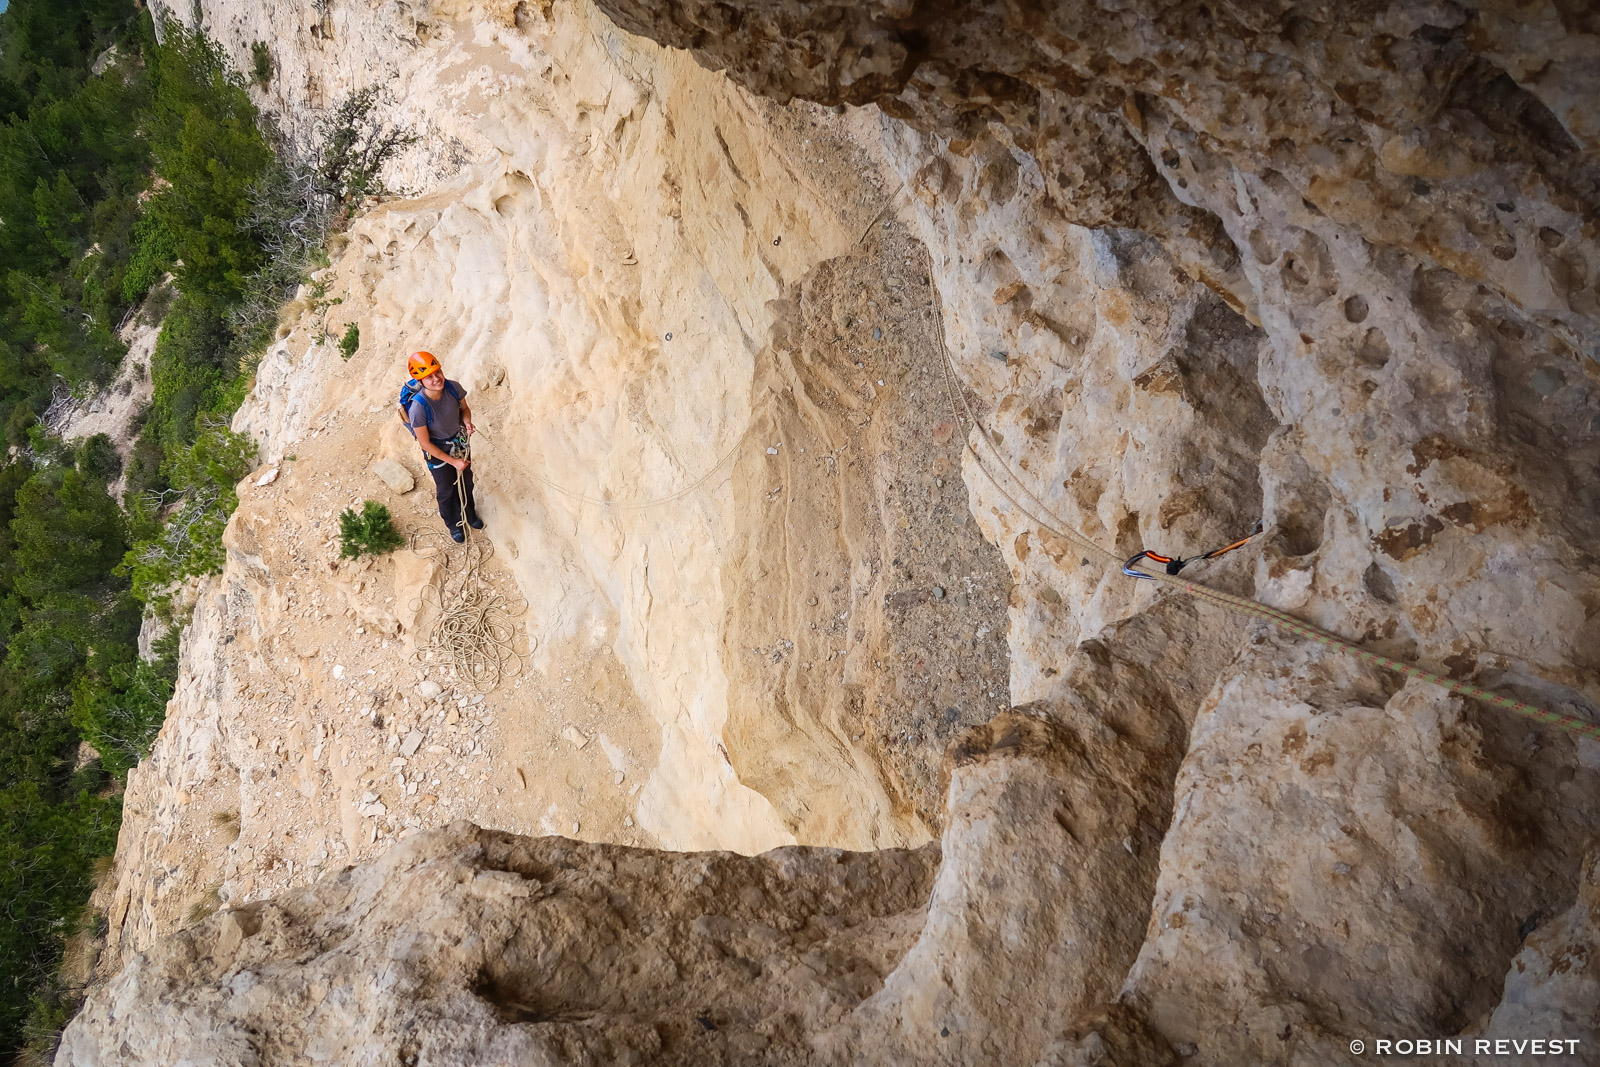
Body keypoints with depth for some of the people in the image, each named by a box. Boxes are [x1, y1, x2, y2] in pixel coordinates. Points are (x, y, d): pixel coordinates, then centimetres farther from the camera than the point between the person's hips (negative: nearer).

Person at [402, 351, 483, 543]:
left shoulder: (453, 388, -26)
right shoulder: (418, 407, -38)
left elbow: (465, 408, -2)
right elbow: (425, 443, -26)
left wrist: (467, 423, -25)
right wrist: (453, 461, -21)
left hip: (460, 442, 4)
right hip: (437, 451, -4)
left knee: (466, 482, 28)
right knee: (447, 490, 21)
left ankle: (470, 514, 58)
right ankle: (454, 525, 50)